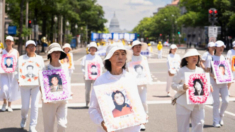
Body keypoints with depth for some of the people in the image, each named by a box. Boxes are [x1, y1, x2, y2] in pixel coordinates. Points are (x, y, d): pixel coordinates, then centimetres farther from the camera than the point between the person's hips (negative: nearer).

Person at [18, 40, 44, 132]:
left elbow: (42, 71, 11)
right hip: (24, 84, -1)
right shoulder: (21, 58, 10)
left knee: (35, 105, -7)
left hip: (36, 84, 1)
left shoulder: (39, 58, 14)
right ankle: (23, 118, 34)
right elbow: (19, 70, 2)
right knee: (25, 106, -1)